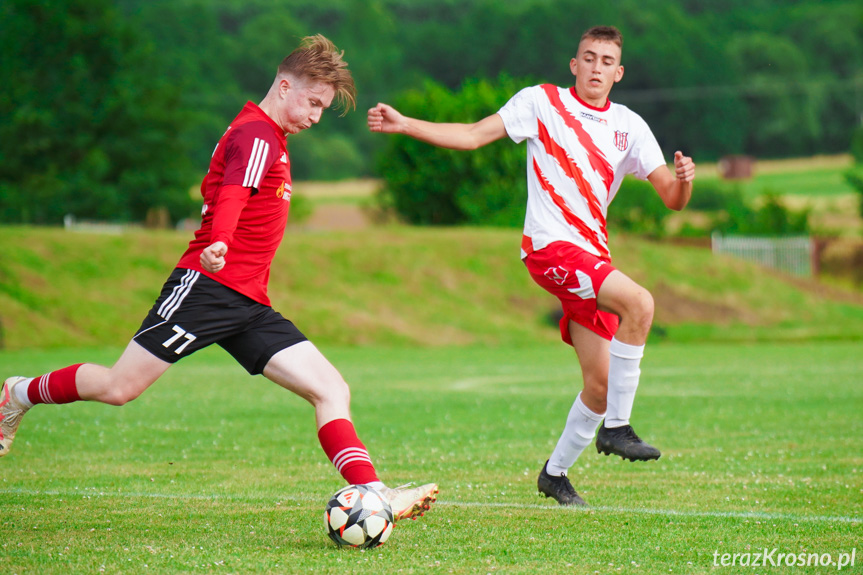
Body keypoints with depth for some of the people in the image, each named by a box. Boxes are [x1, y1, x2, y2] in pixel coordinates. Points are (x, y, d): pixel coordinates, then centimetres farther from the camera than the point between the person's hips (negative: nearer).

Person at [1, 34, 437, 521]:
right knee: (120, 388, -6)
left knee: (331, 389, -6)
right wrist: (220, 243, -48)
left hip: (249, 305, 10)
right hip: (209, 286, -9)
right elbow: (233, 192, -29)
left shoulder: (269, 138, 21)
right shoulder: (256, 135, -9)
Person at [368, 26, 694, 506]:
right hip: (551, 246, -6)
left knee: (601, 385, 4)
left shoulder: (629, 126, 11)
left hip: (593, 257, 6)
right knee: (640, 303, -29)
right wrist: (404, 125, -6)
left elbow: (671, 198, 7)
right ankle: (616, 427, -21)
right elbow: (472, 135, 2)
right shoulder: (543, 102, 2)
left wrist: (683, 180, -17)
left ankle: (556, 472, 24)